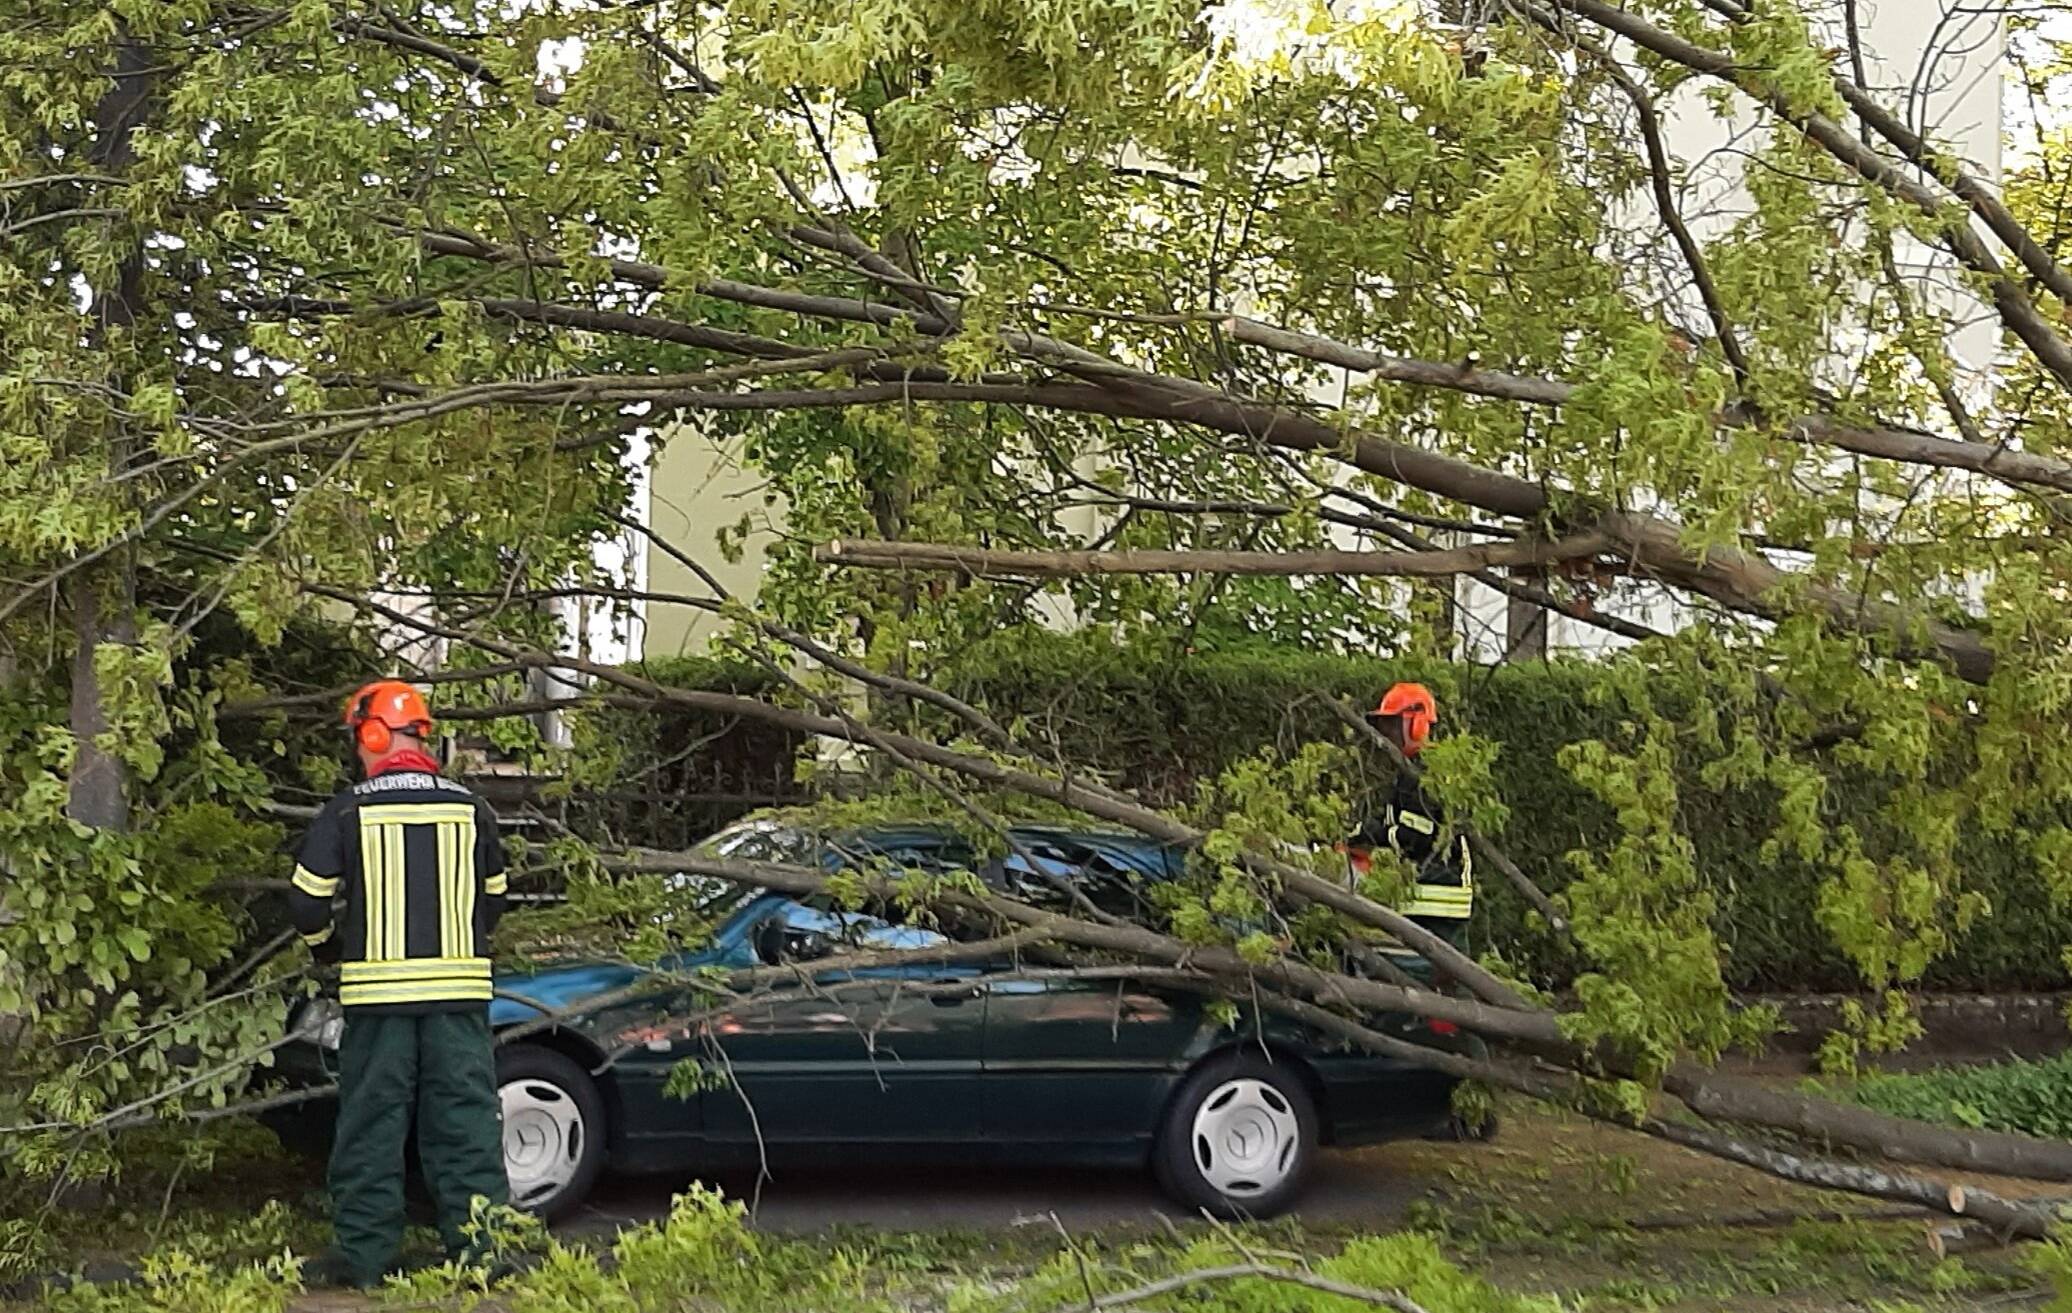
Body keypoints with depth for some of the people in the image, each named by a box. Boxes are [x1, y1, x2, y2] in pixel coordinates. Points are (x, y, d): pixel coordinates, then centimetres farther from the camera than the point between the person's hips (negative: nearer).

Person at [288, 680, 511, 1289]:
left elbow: (308, 901, 0)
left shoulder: (346, 813, -3)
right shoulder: (470, 811, 5)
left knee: (372, 1125, 6)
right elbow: (492, 900, 15)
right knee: (466, 1122, 5)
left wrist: (329, 948, 20)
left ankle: (364, 1253, 9)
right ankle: (479, 1245, 4)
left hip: (376, 992, -2)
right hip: (460, 989, 2)